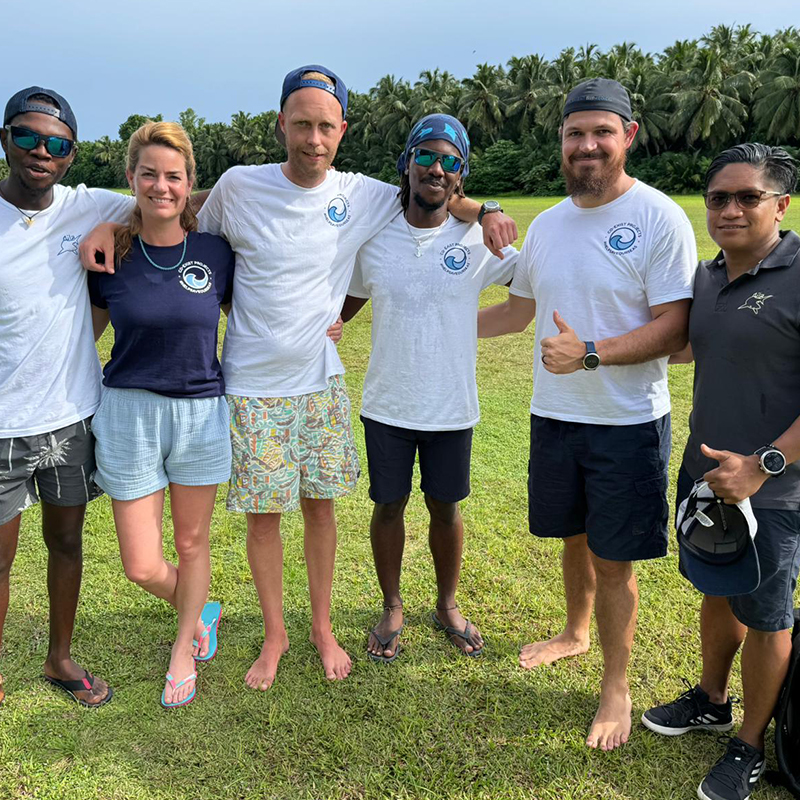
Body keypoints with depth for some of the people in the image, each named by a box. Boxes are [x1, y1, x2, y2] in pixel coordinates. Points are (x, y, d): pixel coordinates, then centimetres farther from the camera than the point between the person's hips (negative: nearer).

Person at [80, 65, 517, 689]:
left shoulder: (362, 195, -2)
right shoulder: (239, 186, -7)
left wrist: (484, 212, -4)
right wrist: (110, 227, -3)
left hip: (322, 380, 2)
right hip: (254, 385, -1)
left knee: (320, 503, 11)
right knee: (263, 513, 6)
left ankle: (323, 627, 30)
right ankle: (275, 635, 27)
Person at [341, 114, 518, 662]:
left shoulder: (479, 240, -6)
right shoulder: (374, 239, -2)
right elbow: (344, 306, 10)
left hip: (452, 408, 0)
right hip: (386, 405, 1)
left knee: (446, 507, 14)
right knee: (389, 505, 12)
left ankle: (448, 605, 36)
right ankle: (393, 608, 34)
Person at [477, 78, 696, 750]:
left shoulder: (659, 219, -12)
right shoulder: (547, 224, 8)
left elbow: (675, 328, -16)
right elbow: (519, 311, 19)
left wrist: (590, 352, -27)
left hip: (628, 423, -5)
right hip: (554, 416, 5)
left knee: (612, 558, 4)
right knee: (576, 536, 21)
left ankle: (617, 687, 25)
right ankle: (576, 631, 46)